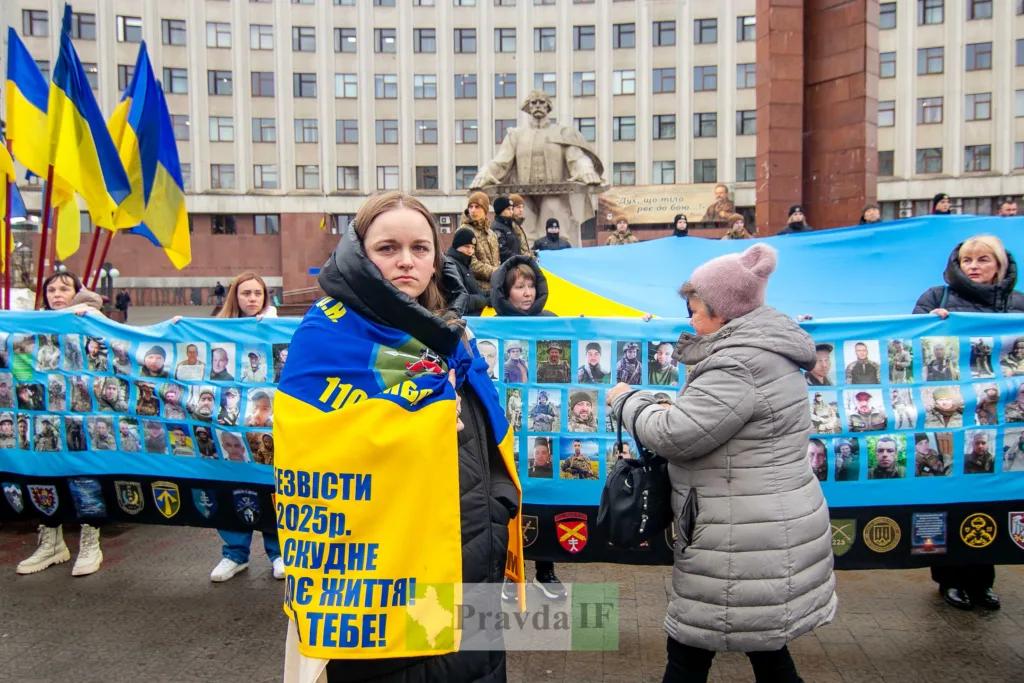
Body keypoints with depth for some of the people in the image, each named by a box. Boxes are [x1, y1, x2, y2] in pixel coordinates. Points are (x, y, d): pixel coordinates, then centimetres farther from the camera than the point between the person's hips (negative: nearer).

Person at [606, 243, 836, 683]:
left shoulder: (738, 365, -22)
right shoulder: (767, 351, 12)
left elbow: (674, 434, -23)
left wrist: (627, 400, -6)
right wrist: (673, 406, 7)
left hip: (745, 542, -10)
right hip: (772, 531, 10)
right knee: (764, 644, 21)